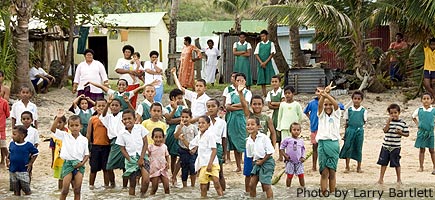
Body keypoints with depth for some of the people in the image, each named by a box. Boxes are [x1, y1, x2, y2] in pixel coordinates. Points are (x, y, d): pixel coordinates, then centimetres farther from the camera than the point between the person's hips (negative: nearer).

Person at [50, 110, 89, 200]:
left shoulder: (84, 139, 2)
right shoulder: (65, 136, 0)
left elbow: (87, 154, 7)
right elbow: (52, 129, -10)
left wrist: (82, 163, -10)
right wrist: (58, 118, -22)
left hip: (79, 164, 1)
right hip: (68, 163, -1)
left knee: (77, 190, 2)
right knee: (65, 189, -2)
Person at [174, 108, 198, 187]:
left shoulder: (193, 127, 2)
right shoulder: (179, 127, 1)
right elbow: (176, 136, -16)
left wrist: (195, 149, -7)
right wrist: (181, 126, -20)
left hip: (192, 151, 0)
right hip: (183, 150, 0)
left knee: (193, 168, -12)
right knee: (184, 169, 4)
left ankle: (193, 185, 2)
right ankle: (184, 186, 15)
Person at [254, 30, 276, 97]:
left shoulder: (271, 43, 5)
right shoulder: (259, 44, 11)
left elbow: (272, 54, -2)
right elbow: (256, 54, 5)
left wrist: (265, 62, -11)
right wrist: (261, 62, -9)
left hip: (268, 63, -2)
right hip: (260, 63, 2)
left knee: (271, 78, -8)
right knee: (262, 79, 0)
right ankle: (264, 94, 3)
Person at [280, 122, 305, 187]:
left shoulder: (301, 141, 6)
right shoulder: (287, 140, -5)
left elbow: (303, 150, 16)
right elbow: (281, 148, 1)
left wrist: (303, 157, 3)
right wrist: (285, 155, -9)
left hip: (299, 162, 3)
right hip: (290, 161, -3)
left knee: (301, 176, 3)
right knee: (289, 176, 2)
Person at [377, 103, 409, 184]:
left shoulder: (402, 123, -2)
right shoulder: (388, 121, 4)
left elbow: (407, 134, 2)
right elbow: (385, 130, -9)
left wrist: (401, 133, -17)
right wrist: (389, 122, -17)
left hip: (396, 147, -2)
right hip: (386, 146, 2)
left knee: (396, 163, 6)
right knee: (383, 162, 5)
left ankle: (399, 179, 20)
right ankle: (381, 179, 13)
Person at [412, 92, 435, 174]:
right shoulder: (419, 110, 0)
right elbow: (413, 117, 17)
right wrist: (418, 124, 6)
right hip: (421, 132, 1)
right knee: (422, 149, 7)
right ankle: (421, 166, 13)